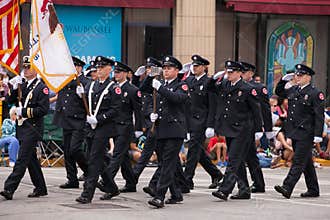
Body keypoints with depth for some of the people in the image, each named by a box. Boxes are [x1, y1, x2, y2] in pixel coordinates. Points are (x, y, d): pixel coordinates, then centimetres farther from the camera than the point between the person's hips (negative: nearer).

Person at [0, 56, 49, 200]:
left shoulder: (41, 88, -7)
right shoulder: (22, 86, 15)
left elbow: (43, 109, -14)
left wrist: (24, 112, -16)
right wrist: (14, 88, -7)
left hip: (33, 128, -8)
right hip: (22, 127, 8)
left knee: (22, 159, -12)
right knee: (31, 159, 12)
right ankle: (40, 188, 21)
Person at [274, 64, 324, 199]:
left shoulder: (315, 94, -9)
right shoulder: (293, 90, 11)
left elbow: (319, 116, -12)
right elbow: (278, 92, 29)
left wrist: (318, 135, -17)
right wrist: (284, 80, 12)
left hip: (306, 134, -8)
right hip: (295, 133, 8)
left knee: (298, 162, -9)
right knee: (306, 162, 14)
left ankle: (287, 188, -16)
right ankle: (313, 190, 23)